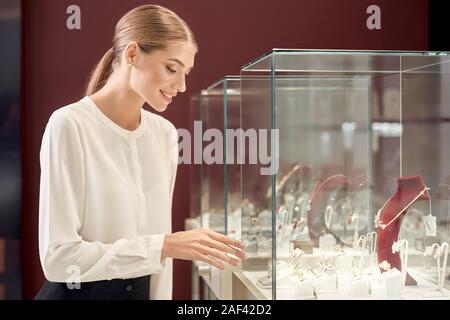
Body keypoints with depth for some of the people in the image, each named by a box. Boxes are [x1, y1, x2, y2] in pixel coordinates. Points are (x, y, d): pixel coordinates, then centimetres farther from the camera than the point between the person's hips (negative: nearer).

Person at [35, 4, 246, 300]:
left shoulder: (165, 133, 0)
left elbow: (156, 235, 6)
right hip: (78, 292, -5)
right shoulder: (70, 125, -18)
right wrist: (167, 246, -25)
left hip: (141, 290, 6)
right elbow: (58, 256, -22)